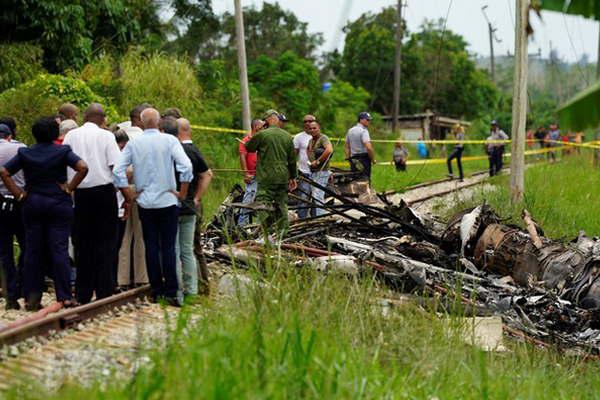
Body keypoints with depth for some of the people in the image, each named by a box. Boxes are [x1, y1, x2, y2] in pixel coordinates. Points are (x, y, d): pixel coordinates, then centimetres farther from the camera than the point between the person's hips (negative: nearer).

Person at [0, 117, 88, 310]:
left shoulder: (25, 153, 3)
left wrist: (18, 193, 0)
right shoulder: (63, 152, -5)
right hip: (59, 205, -2)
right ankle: (64, 296, -3)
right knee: (59, 250, -1)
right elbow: (83, 168, -18)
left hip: (32, 205, 2)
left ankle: (31, 297, 9)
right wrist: (70, 187, -10)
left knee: (32, 251, 8)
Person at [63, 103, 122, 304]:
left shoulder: (71, 135, 5)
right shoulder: (106, 136, -3)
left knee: (82, 243, 9)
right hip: (104, 190, -3)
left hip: (80, 194, 3)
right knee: (105, 242, 3)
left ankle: (83, 294, 12)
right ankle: (104, 291, 1)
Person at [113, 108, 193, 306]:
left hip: (145, 202, 2)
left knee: (151, 247, 8)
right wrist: (182, 193, -4)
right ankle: (171, 292, -3)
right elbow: (186, 166, -15)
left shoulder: (133, 144, 2)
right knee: (168, 247, 0)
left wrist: (129, 196, 7)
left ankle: (156, 291, 11)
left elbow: (118, 171, -2)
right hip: (167, 200, -2)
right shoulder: (169, 140, -5)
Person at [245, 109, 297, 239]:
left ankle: (266, 232, -13)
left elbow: (248, 147, 6)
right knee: (282, 204, 12)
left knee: (263, 203, -4)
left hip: (267, 177, -5)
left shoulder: (262, 135, -9)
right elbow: (292, 159, 13)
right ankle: (282, 232, 16)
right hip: (283, 177, 5)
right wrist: (293, 177, 21)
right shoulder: (287, 136, 8)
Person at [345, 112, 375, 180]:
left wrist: (348, 158, 20)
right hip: (364, 158, -8)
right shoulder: (364, 131, -12)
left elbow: (346, 147, 18)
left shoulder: (350, 131, 15)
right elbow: (368, 147, -22)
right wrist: (373, 159, -11)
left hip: (353, 160, 8)